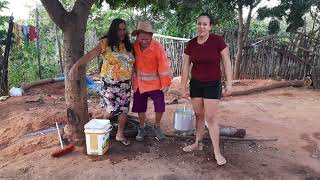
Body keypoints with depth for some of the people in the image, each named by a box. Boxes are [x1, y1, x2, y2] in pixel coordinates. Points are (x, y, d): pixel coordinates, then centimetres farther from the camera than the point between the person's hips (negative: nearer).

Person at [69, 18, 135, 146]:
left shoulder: (128, 45, 9)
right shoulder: (105, 43, -6)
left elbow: (133, 63, 12)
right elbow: (90, 55, -16)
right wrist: (76, 65, -29)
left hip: (126, 83, 5)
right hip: (110, 82, -4)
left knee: (124, 109, 6)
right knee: (112, 109, -3)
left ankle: (120, 134, 24)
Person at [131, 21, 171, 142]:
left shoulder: (157, 47, -17)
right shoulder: (135, 46, -6)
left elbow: (163, 66, -15)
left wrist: (165, 83, -12)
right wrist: (133, 80, 8)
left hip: (155, 83, -3)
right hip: (139, 83, 3)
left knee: (160, 107, -2)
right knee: (140, 108, 11)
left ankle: (157, 127, 27)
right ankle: (141, 129, 34)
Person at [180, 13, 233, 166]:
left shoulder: (218, 41, -11)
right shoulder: (191, 44, -2)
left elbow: (227, 63, -7)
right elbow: (185, 67, 3)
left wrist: (229, 84, -10)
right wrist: (183, 87, 3)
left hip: (213, 84, -3)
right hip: (195, 84, 4)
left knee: (211, 117, -4)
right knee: (199, 115, 13)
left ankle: (217, 151, 7)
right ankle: (198, 143, 28)